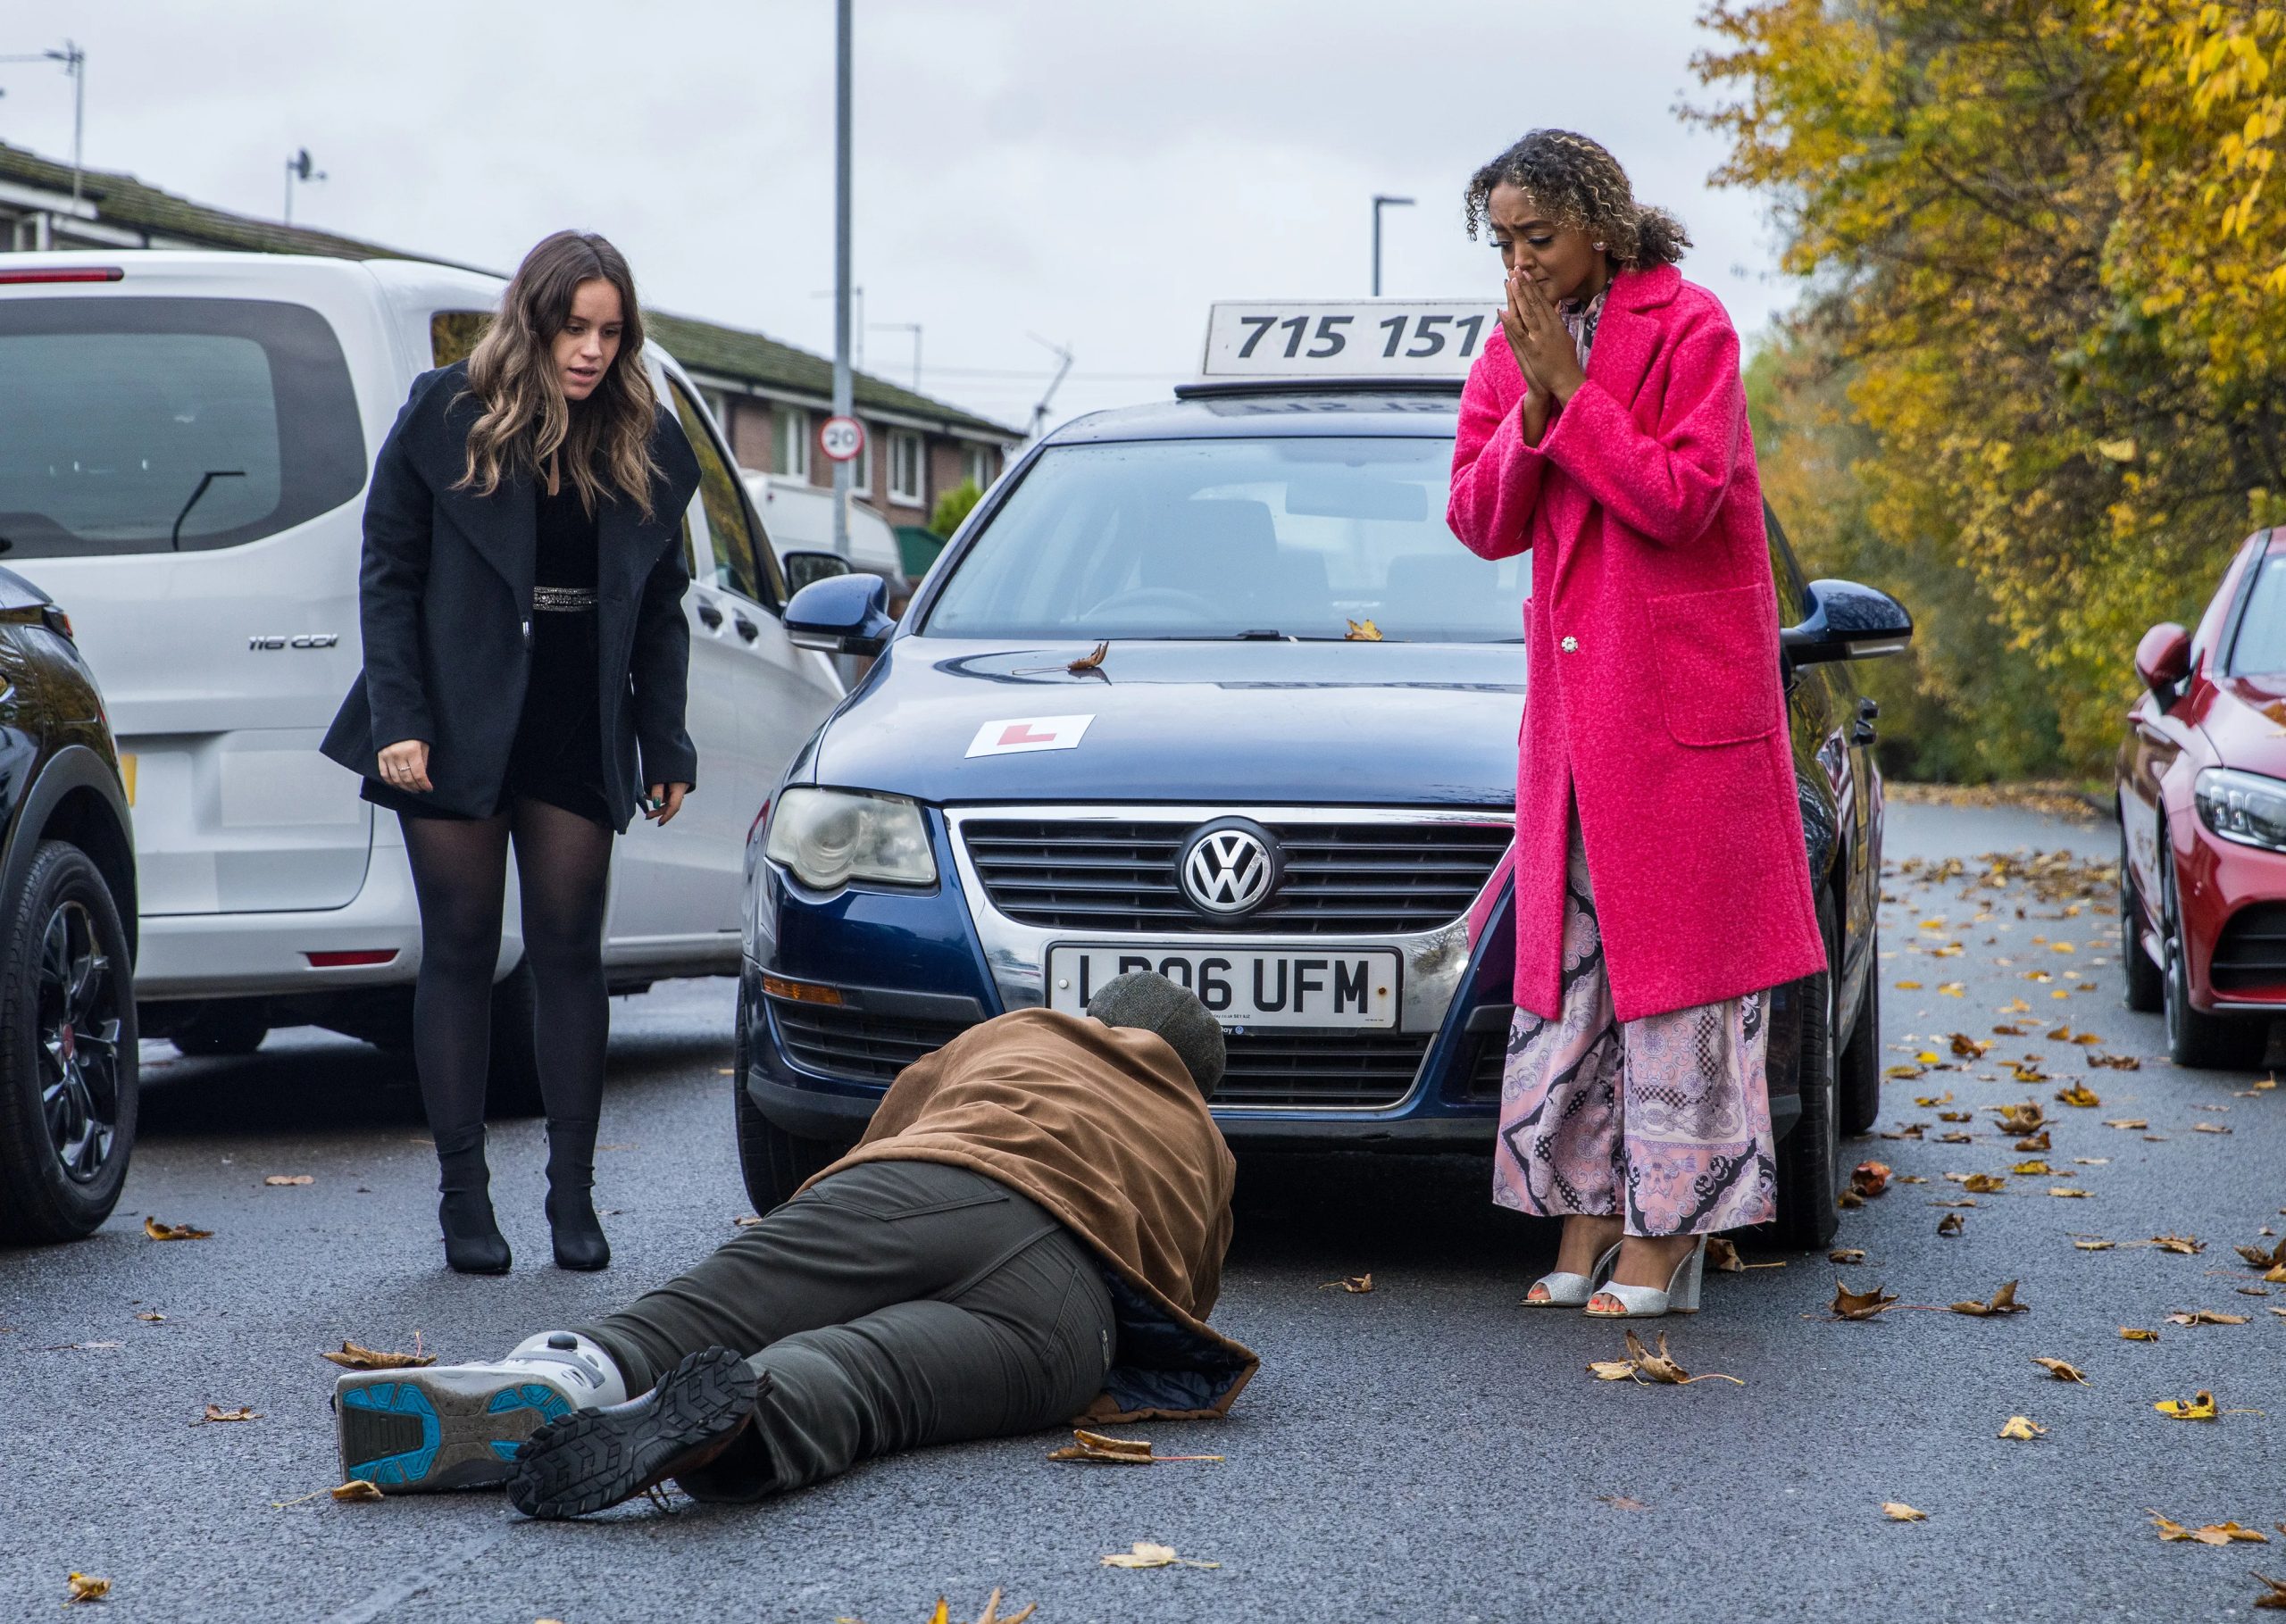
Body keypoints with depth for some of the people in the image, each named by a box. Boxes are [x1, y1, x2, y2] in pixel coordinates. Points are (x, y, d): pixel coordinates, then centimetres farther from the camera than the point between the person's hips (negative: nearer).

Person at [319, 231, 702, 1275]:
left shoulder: (645, 449, 7)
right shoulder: (445, 419, -2)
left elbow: (661, 609, 12)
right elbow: (388, 574, -2)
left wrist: (666, 745, 6)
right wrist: (398, 719, -11)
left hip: (575, 740, 2)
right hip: (457, 732, -2)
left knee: (569, 953, 2)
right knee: (460, 954, 1)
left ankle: (573, 1193, 9)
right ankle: (464, 1198, 5)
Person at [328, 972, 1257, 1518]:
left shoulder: (1015, 1033, 40)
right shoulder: (1207, 1148, 38)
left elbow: (888, 1128, 48)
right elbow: (1189, 1303, 44)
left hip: (912, 1183, 1)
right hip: (1070, 1288, 0)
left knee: (692, 1317, -14)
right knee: (858, 1376, -27)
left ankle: (566, 1377, -48)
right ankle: (752, 1416, -62)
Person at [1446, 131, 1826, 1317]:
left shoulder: (1687, 328, -7)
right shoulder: (1513, 350, 11)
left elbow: (1681, 497, -16)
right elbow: (1481, 522, 5)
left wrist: (1572, 392, -16)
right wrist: (1531, 409, -9)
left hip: (1681, 681, -6)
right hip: (1571, 677, 6)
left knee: (1675, 949, -5)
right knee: (1567, 953, 4)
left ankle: (1668, 1231, -2)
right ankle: (1585, 1219, 9)